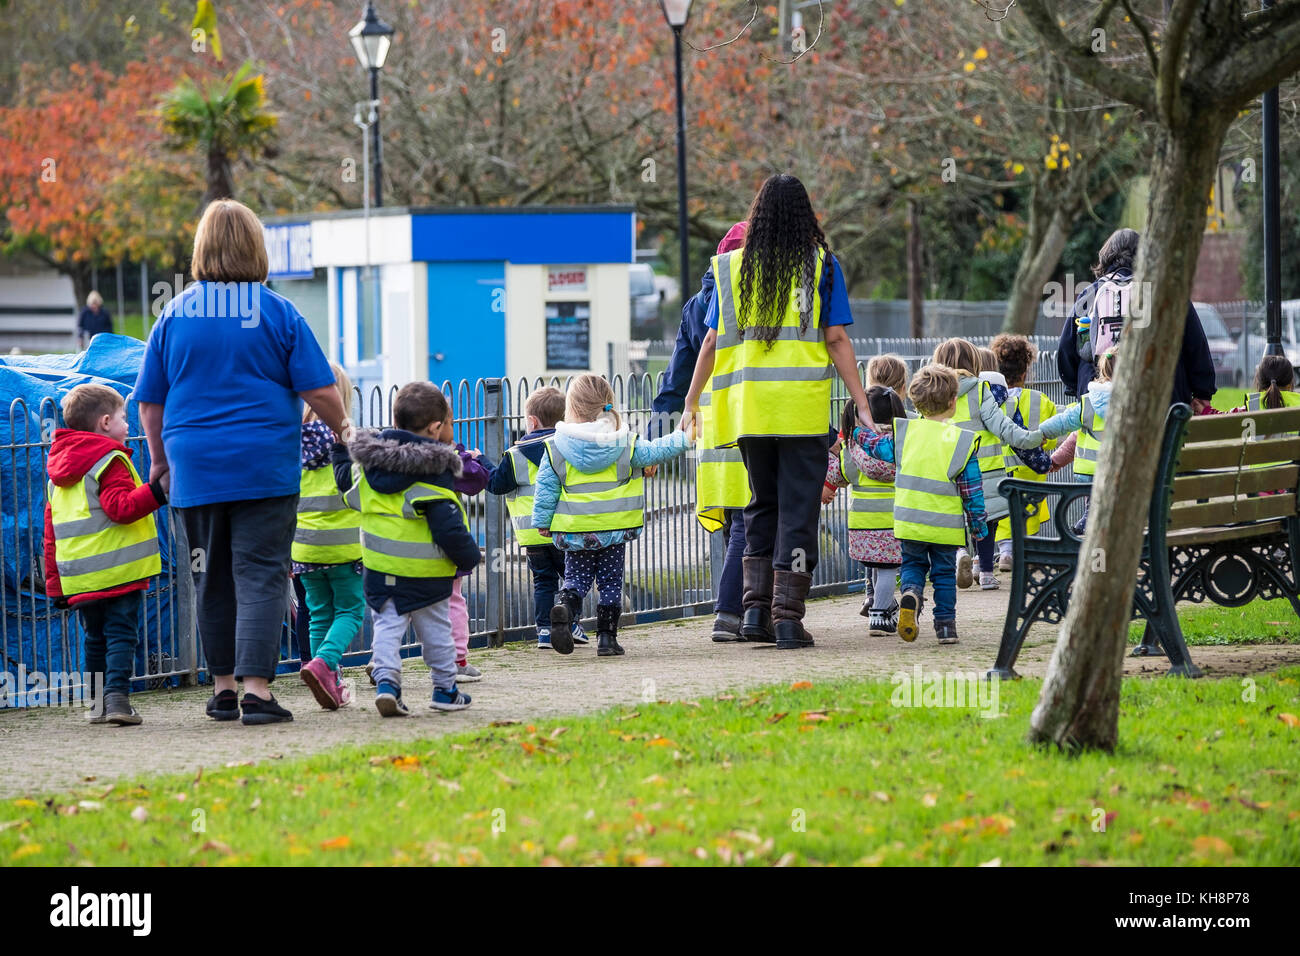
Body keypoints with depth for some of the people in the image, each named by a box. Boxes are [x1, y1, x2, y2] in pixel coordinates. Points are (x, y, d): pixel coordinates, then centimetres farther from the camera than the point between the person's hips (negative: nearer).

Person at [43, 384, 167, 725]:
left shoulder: (57, 472, 16)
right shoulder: (110, 460, -7)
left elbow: (51, 531, 17)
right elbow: (121, 508, -21)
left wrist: (55, 582, 18)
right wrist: (157, 490, -23)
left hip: (79, 578, 7)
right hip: (117, 572, -7)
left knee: (95, 637, 16)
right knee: (121, 634, -7)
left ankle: (98, 702, 20)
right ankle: (117, 695, -19)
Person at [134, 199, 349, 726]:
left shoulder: (174, 315, 4)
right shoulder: (278, 313, -3)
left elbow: (150, 401, 9)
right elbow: (319, 391, -5)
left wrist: (160, 460, 22)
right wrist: (344, 431, 14)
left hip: (196, 469, 3)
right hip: (266, 467, -3)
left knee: (213, 580, 12)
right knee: (261, 576, -3)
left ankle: (222, 687, 18)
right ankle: (256, 688, -12)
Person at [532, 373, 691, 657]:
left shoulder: (555, 447, -4)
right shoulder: (624, 444, -3)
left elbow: (546, 488, -2)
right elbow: (654, 452, 5)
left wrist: (543, 522, 9)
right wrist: (684, 439, 18)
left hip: (574, 532, 0)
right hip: (614, 528, 0)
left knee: (576, 579, 10)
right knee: (610, 582, 10)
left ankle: (564, 607, -21)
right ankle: (607, 637, 7)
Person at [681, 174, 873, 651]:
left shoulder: (734, 267, 5)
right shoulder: (821, 265, 0)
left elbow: (713, 341, 6)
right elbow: (837, 340, -4)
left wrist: (691, 403, 16)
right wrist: (862, 405, -1)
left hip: (748, 405, 3)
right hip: (803, 406, -3)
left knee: (762, 504, 16)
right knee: (798, 508, 3)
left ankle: (755, 605, 6)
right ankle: (787, 615, -2)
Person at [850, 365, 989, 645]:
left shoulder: (904, 433, -3)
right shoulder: (962, 441, -7)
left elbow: (878, 447, 12)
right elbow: (972, 488, -4)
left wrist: (858, 432, 32)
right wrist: (978, 522, 6)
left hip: (910, 521, 1)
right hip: (946, 524, -1)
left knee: (913, 564, 17)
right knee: (944, 572, 11)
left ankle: (911, 592, -12)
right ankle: (945, 624, 9)